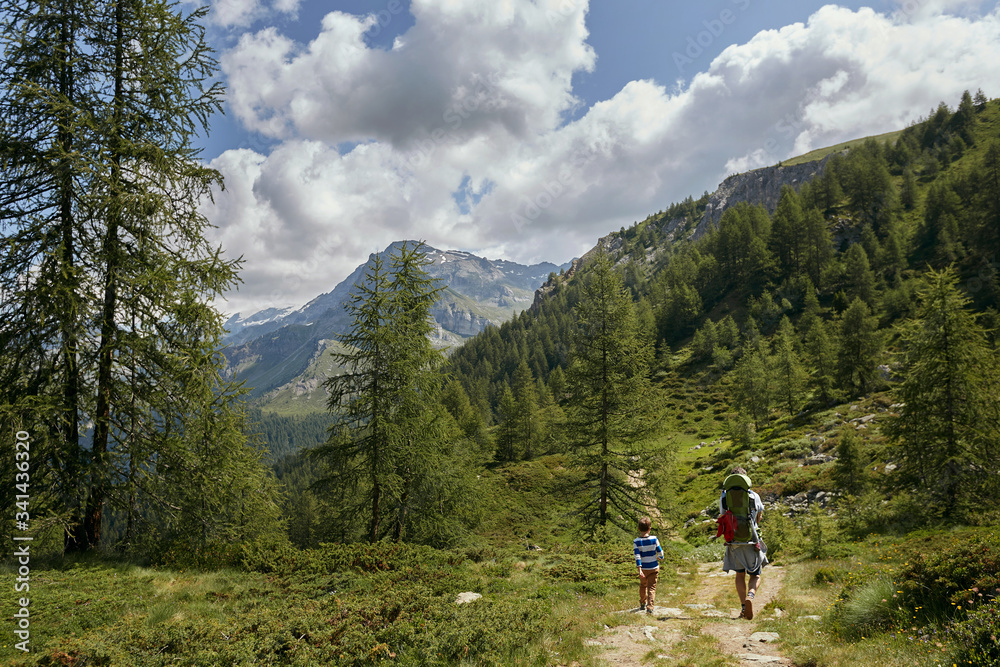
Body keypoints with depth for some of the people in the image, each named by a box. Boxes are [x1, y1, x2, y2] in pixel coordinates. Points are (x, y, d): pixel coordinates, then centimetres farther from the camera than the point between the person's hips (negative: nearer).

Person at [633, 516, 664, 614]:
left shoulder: (636, 542, -13)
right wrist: (659, 557, 21)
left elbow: (637, 556, -17)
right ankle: (650, 607, -10)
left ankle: (642, 604, 37)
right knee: (652, 587, 3)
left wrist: (639, 569, -18)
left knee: (643, 585, 22)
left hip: (643, 568, 1)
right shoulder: (654, 539, -11)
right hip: (654, 567, -1)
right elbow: (660, 552, -2)